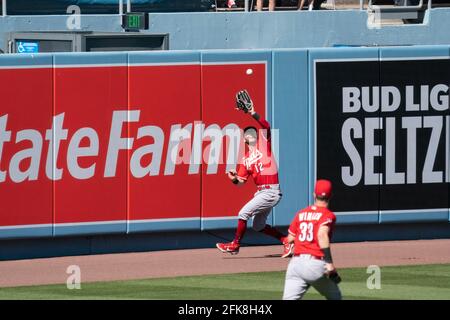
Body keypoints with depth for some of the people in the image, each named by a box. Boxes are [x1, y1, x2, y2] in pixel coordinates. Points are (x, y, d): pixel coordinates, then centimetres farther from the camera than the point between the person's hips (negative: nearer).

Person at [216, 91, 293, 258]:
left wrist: (253, 114, -28)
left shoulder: (263, 144, -1)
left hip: (271, 191, -8)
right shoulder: (246, 158, 14)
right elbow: (242, 180, 11)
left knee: (243, 213, -10)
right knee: (258, 226, 13)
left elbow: (266, 127, -18)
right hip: (261, 192, 8)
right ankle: (286, 241, 22)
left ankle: (235, 245, 3)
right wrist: (234, 179, -11)